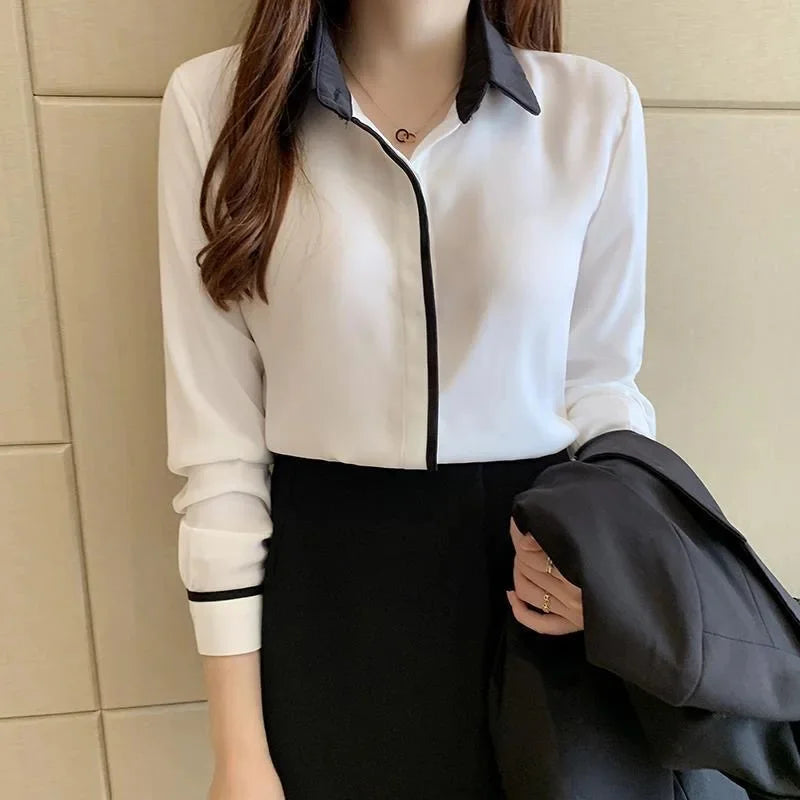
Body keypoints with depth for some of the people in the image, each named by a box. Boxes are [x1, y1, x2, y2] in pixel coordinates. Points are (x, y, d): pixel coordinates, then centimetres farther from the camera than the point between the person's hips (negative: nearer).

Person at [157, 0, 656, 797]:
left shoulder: (596, 106, -3)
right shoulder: (213, 101, -6)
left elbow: (600, 378, 5)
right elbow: (216, 431, -7)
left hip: (531, 566, 2)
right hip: (324, 586, 0)